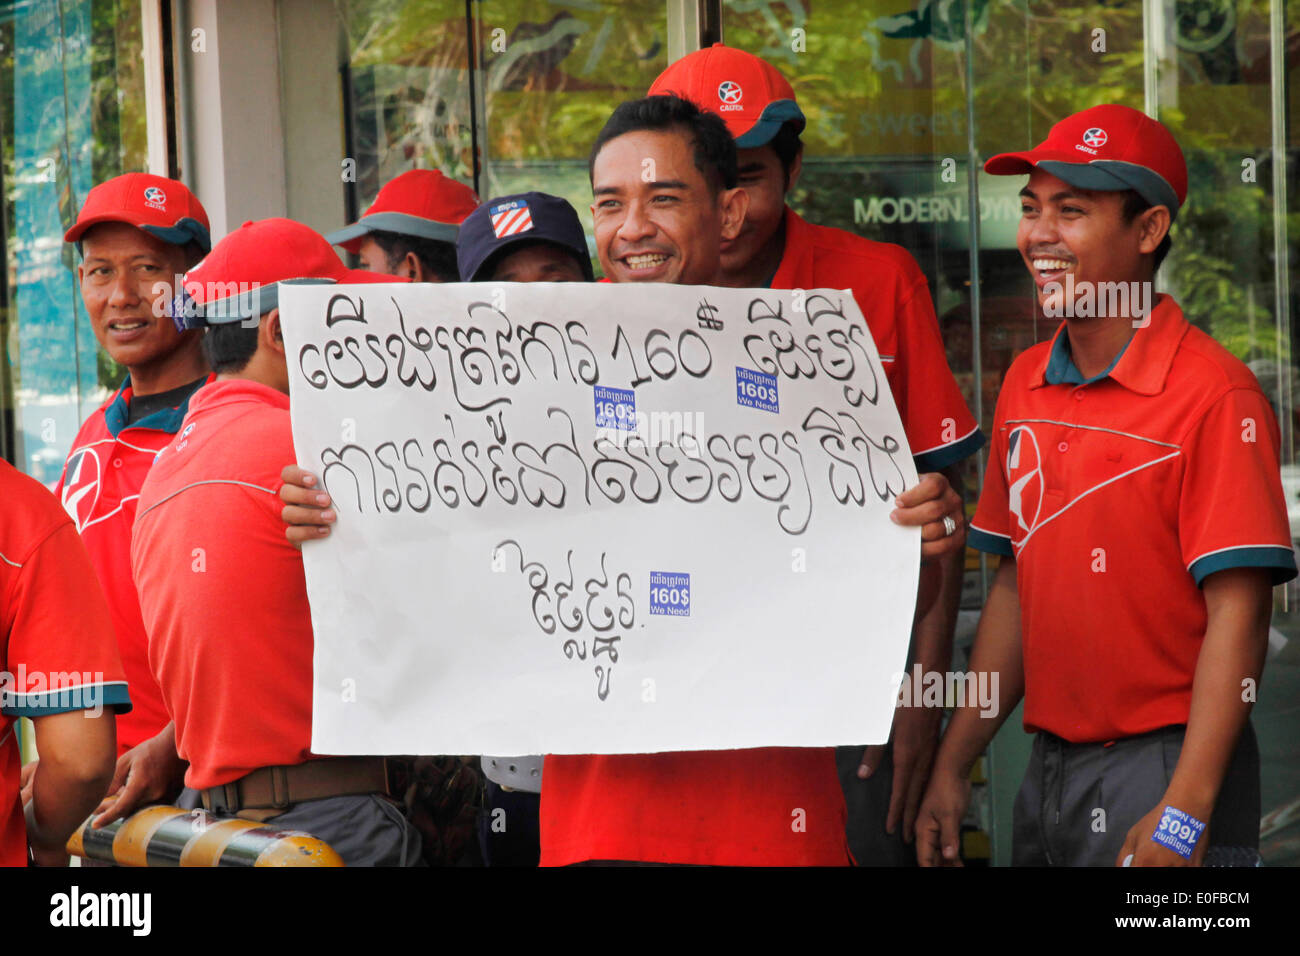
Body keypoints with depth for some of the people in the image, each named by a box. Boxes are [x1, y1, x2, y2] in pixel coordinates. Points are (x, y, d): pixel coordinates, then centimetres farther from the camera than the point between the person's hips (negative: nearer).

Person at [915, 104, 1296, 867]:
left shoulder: (1214, 395, -14)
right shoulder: (1025, 386, 8)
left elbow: (1237, 614, -17)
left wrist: (1185, 812, -23)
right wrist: (956, 764, 11)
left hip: (1161, 768, -7)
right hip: (1050, 769, 7)